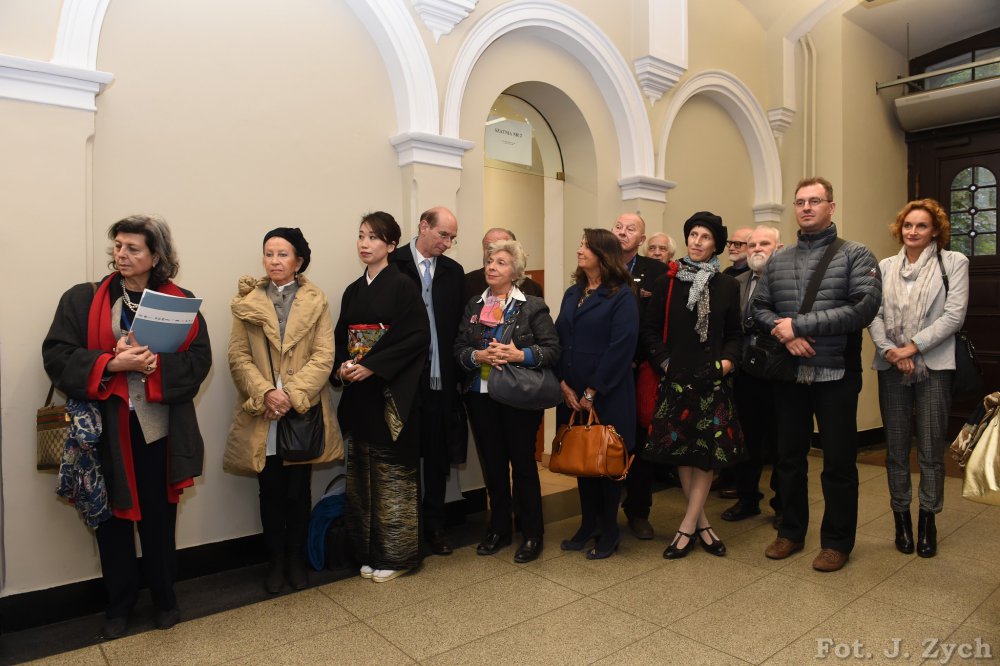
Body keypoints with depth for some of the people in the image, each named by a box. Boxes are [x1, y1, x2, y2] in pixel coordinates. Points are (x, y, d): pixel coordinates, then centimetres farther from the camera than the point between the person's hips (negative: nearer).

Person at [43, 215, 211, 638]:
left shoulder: (180, 302, 2)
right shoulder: (82, 299, 1)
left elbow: (199, 360, -4)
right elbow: (57, 356, -5)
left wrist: (156, 365, -20)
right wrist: (112, 363, -19)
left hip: (161, 428, 0)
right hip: (107, 429, 0)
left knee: (159, 517, 11)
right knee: (113, 518, 12)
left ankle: (164, 598, 32)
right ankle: (119, 604, 32)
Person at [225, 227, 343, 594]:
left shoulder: (316, 301, 3)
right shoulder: (246, 302, 5)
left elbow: (324, 356, -5)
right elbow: (238, 358, -1)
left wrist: (292, 395, -15)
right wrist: (266, 393, -16)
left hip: (303, 412, 0)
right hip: (261, 414, 1)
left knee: (299, 491, 9)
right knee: (270, 492, 9)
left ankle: (297, 559, 26)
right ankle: (275, 560, 26)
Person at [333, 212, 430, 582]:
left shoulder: (403, 286, -6)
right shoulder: (353, 291, 13)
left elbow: (416, 336, -15)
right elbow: (341, 338, 14)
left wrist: (372, 366, -18)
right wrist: (342, 367, -6)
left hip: (392, 393, -6)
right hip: (359, 393, 6)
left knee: (392, 471, 1)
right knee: (363, 471, 11)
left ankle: (397, 554, 16)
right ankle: (369, 553, 24)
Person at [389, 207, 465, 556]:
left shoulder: (454, 271, 9)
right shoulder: (392, 264, -3)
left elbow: (460, 325, 8)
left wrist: (459, 371, 1)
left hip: (442, 379, 3)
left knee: (439, 455, 11)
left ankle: (434, 525, 25)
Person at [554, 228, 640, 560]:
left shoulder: (622, 297, -9)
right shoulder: (572, 294, 12)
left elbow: (621, 347, -16)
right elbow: (558, 339, 8)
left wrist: (592, 393, -16)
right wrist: (563, 384, -5)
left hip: (607, 396, -6)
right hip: (572, 395, 6)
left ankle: (609, 532, 22)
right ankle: (588, 524, 28)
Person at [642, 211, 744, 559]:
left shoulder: (728, 286, 6)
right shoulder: (667, 284, 3)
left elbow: (734, 334, 9)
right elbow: (650, 330, 4)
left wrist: (728, 360, -8)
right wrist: (664, 360, -6)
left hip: (714, 379, 1)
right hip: (677, 378, 0)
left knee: (709, 451, 1)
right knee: (682, 449, 4)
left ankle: (687, 527, 13)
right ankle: (701, 523, 21)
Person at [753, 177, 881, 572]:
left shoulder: (855, 255, -3)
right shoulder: (778, 261, 10)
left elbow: (864, 307, -16)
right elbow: (760, 308, 7)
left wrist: (798, 324, -18)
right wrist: (783, 334, -14)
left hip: (836, 375, -4)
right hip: (789, 374, 4)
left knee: (839, 462, 6)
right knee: (789, 457, 13)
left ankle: (837, 542, 23)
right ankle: (791, 532, 29)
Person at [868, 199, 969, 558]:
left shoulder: (954, 262, 2)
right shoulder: (885, 266, 9)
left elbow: (954, 315, -7)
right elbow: (873, 314, 2)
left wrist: (911, 348, -14)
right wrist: (890, 351, -12)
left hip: (934, 366, -2)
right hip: (891, 367, 2)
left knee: (931, 448, 4)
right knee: (896, 447, 9)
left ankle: (928, 518, 20)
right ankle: (901, 515, 22)